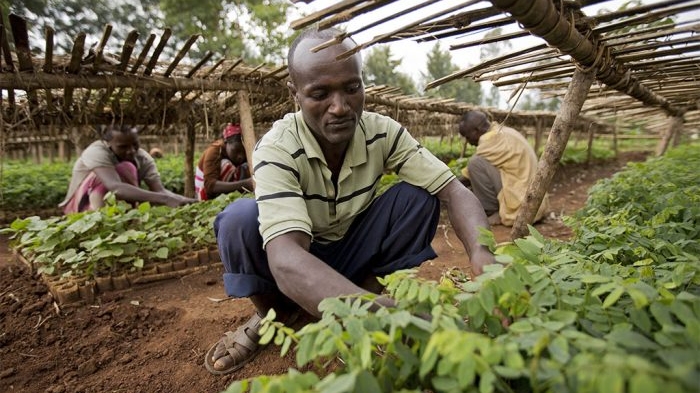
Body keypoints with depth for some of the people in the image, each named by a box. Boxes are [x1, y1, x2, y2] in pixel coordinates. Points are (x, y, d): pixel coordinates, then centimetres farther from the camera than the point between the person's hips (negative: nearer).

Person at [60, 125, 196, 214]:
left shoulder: (143, 158, -15)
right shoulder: (96, 152, -29)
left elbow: (160, 190, -27)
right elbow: (116, 187, -46)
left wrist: (182, 200, -50)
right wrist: (166, 199, -58)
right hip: (82, 207, -5)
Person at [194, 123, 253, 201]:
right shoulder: (213, 152, -26)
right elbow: (210, 185, -40)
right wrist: (243, 184, -54)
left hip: (227, 193, 5)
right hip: (208, 195, -4)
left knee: (246, 167, -20)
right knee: (226, 166, -31)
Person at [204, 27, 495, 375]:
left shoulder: (383, 132, -16)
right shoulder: (277, 149, -28)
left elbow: (454, 190, -20)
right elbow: (286, 259, -43)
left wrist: (482, 254, -43)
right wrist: (377, 312, -61)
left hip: (354, 254, 3)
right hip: (295, 263, -2)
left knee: (420, 196, -20)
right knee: (241, 217, -32)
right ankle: (272, 313, -4)